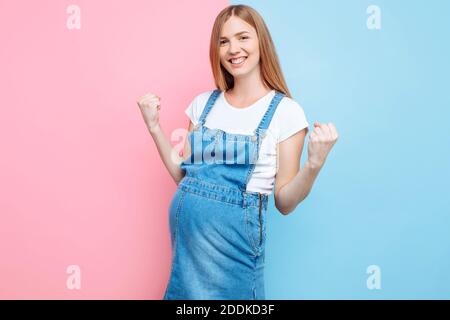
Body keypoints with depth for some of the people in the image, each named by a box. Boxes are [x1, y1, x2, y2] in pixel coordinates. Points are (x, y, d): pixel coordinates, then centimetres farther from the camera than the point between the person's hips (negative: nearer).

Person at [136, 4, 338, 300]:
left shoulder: (286, 111, -9)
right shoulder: (204, 103, 4)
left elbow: (284, 203, -7)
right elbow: (183, 175, 8)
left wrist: (315, 164, -24)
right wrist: (154, 126, 3)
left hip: (233, 237, -4)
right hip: (186, 230, 5)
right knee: (186, 294, 20)